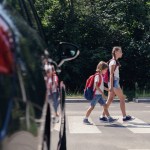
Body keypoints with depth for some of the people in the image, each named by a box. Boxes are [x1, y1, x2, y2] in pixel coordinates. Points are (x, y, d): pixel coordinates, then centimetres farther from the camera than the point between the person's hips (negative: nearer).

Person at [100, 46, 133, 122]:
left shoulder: (115, 61, 16)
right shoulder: (113, 62, -12)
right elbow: (111, 74, -18)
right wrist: (111, 86, -23)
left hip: (115, 82, 9)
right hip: (114, 82, -9)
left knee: (110, 100, 8)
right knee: (122, 98, -3)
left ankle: (103, 116, 8)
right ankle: (124, 116, 1)